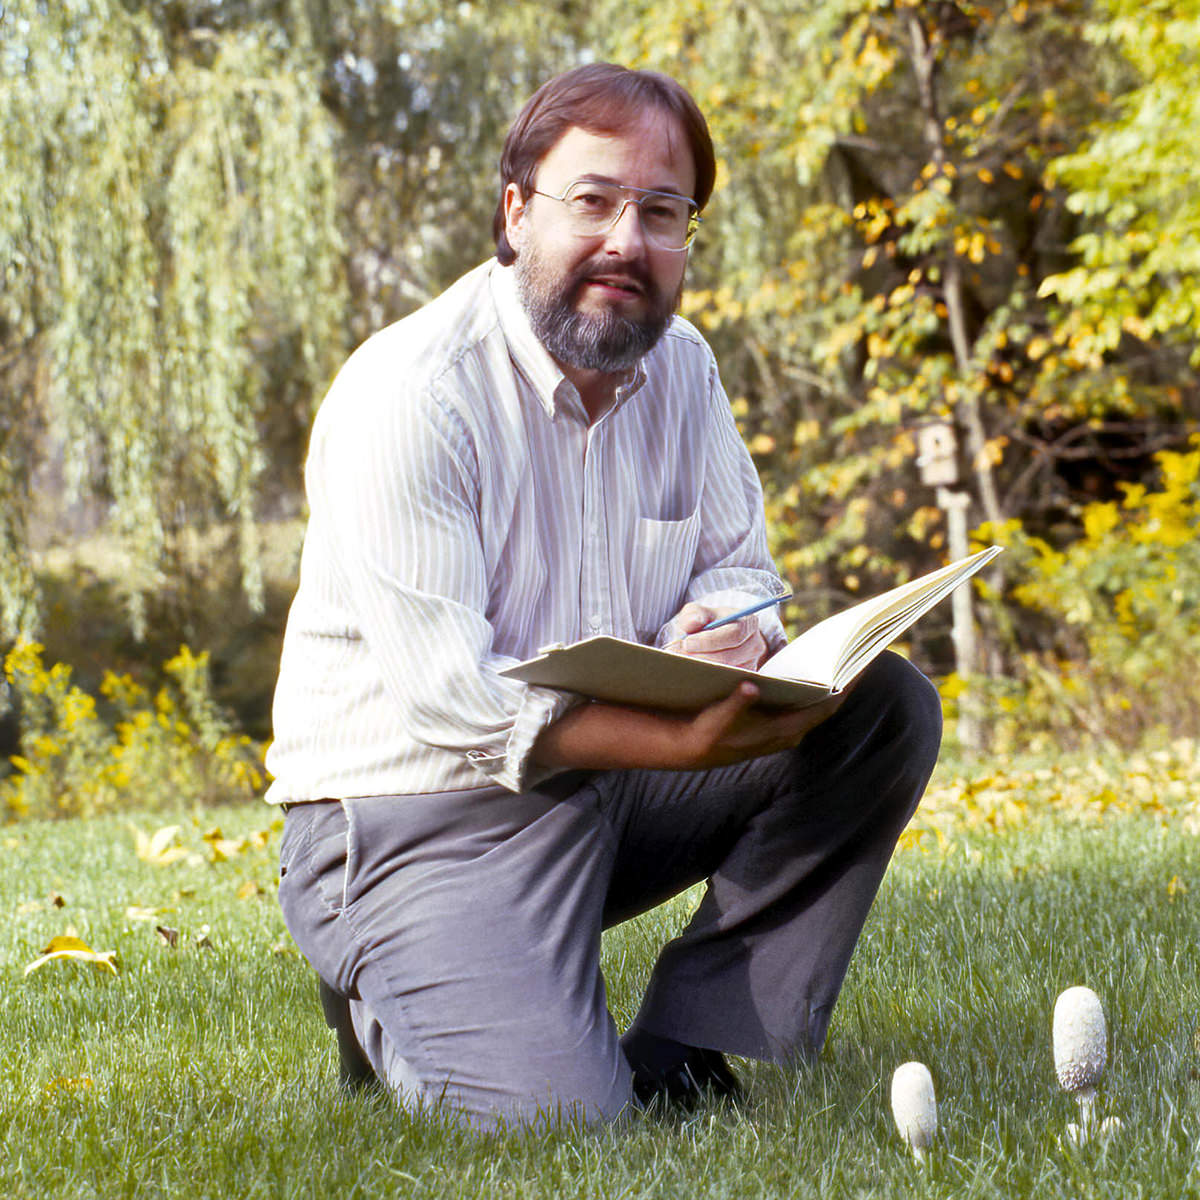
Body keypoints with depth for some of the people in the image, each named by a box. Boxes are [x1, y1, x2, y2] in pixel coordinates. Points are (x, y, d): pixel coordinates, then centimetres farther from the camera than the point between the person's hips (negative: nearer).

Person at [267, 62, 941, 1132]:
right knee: (555, 1116, -26)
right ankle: (394, 996, 10)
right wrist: (682, 741, -37)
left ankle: (682, 1052, -5)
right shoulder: (409, 394, -20)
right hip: (426, 806, -7)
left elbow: (742, 569, 10)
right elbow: (447, 691, -25)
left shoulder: (679, 368, 4)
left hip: (618, 781, 7)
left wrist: (723, 631, -18)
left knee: (885, 703, -7)